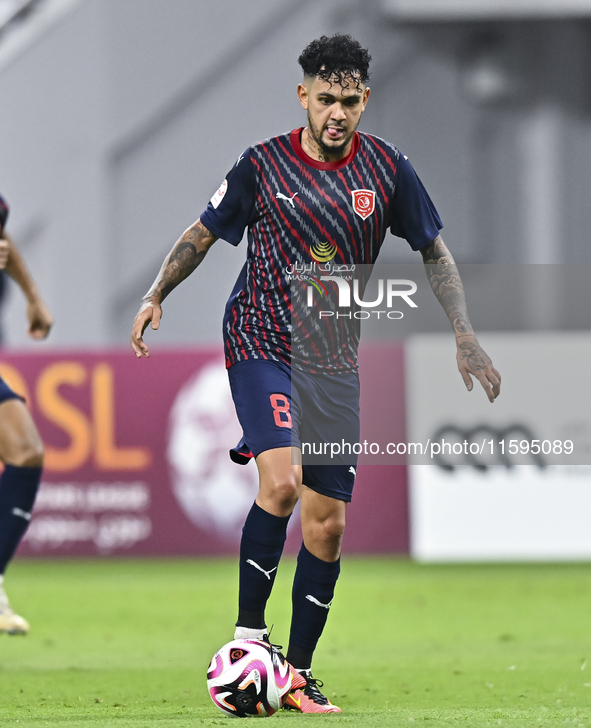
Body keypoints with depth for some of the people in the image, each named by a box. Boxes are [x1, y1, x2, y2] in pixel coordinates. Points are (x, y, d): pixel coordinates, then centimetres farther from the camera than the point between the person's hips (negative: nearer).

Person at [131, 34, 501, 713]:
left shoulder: (385, 167, 0)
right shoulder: (262, 164, -5)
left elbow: (434, 251, 11)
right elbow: (203, 232, 8)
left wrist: (465, 337, 3)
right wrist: (156, 295, -5)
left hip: (336, 363, 3)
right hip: (261, 345, -3)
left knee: (326, 525, 1)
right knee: (281, 480, -27)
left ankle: (298, 675, 13)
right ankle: (247, 632, -13)